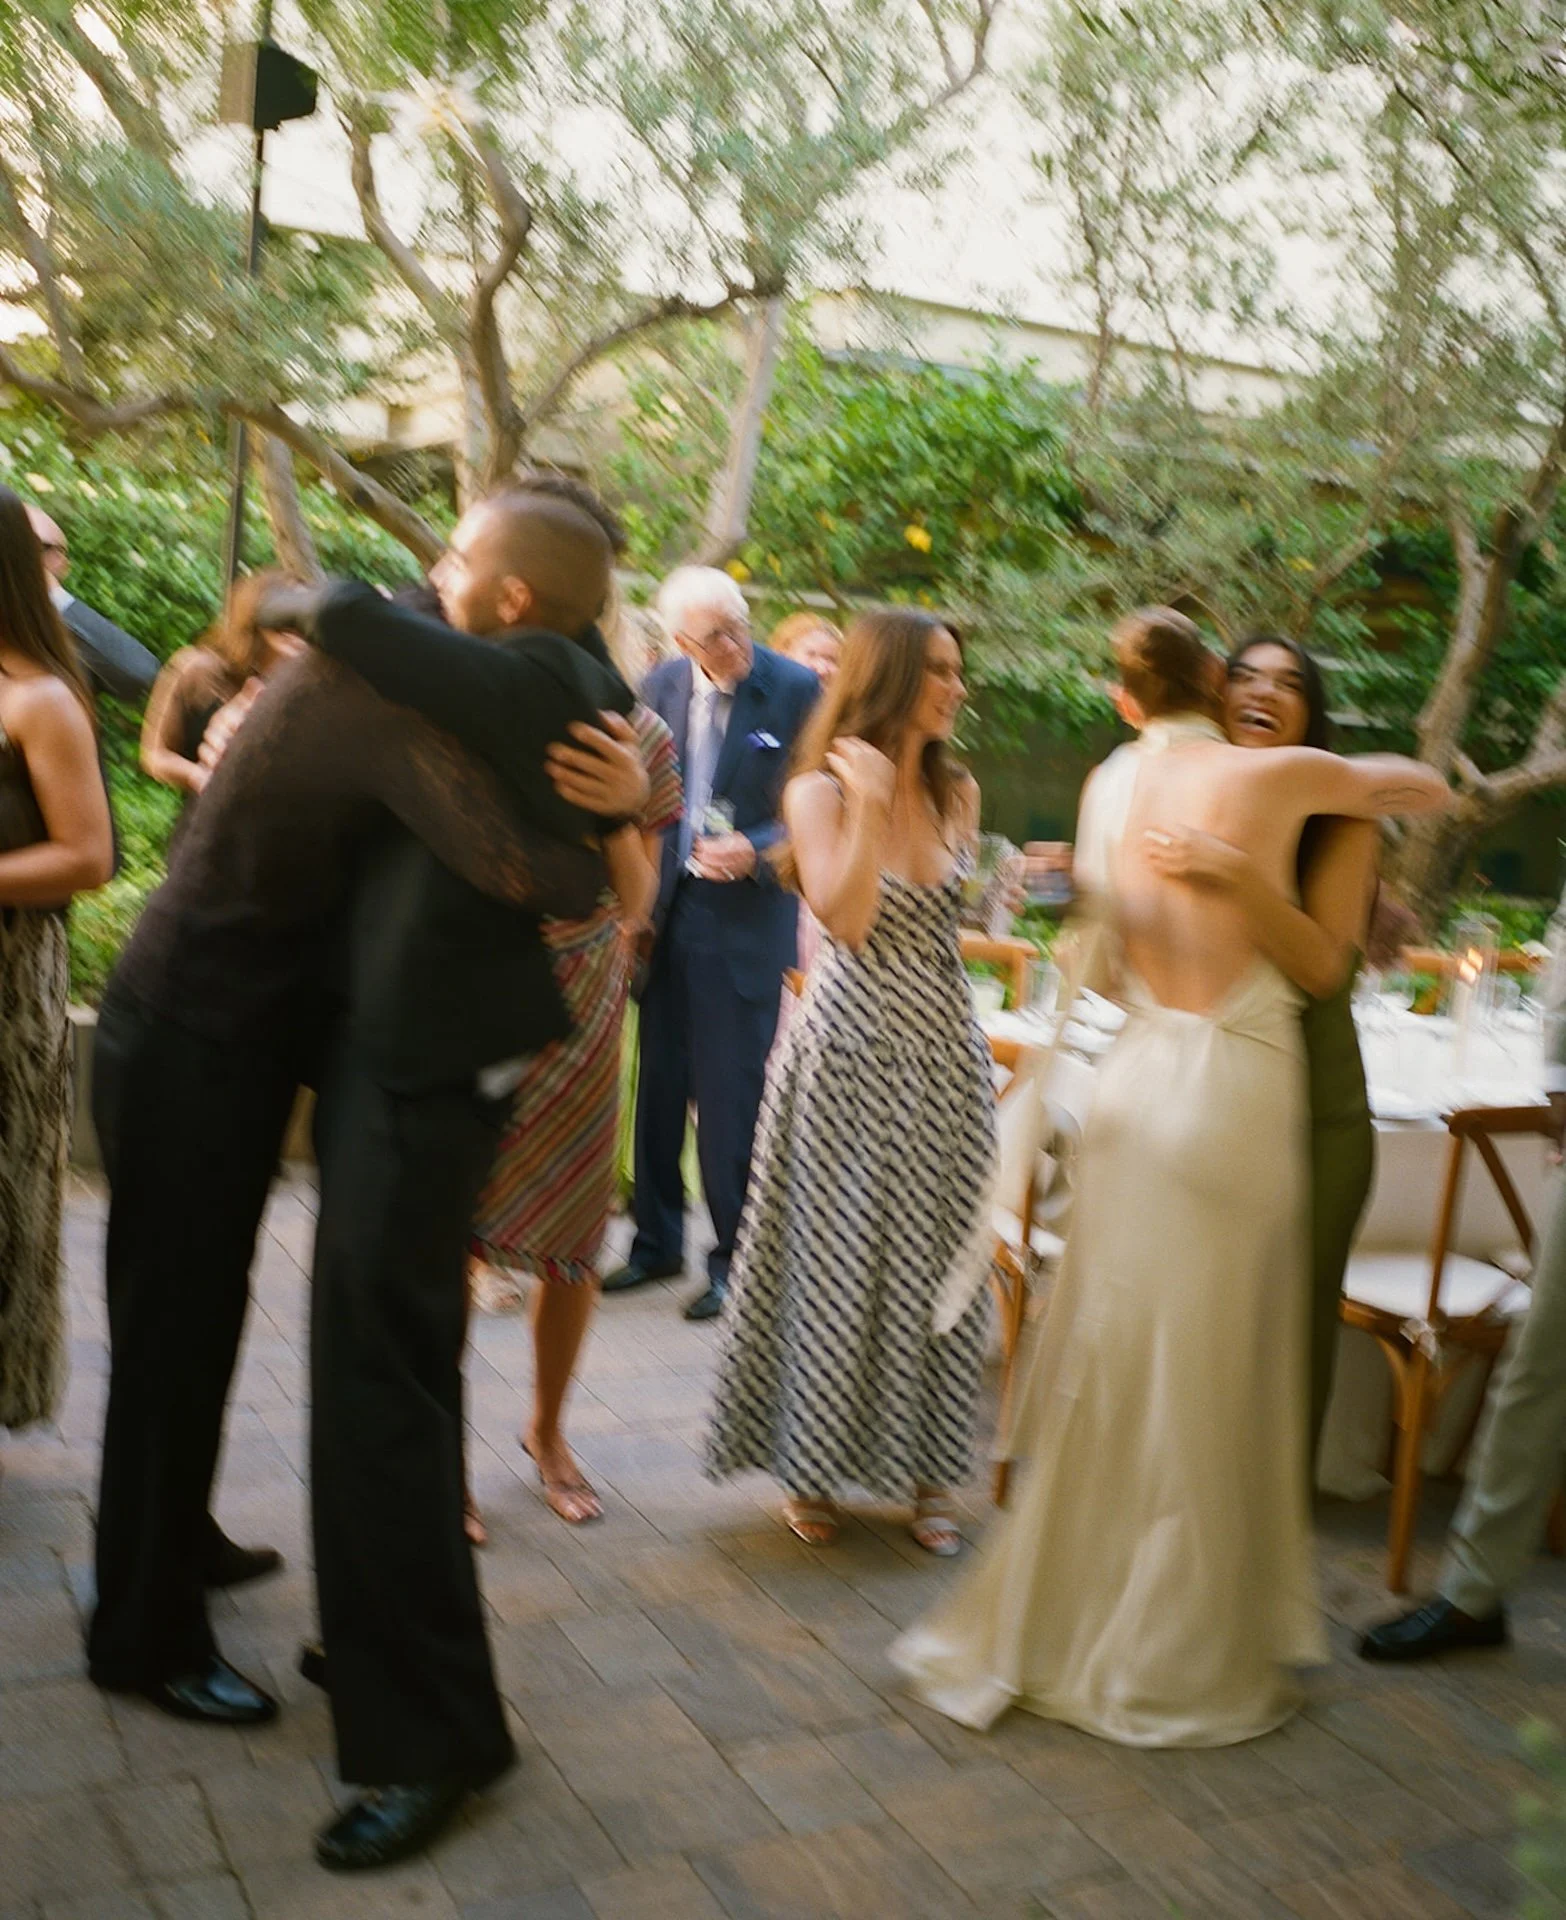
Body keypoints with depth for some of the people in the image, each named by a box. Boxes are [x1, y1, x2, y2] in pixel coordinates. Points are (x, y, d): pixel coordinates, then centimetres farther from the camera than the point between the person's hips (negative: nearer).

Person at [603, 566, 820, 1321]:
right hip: (665, 908, 5)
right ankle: (656, 1240, 29)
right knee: (658, 1082, 14)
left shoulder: (796, 690, -8)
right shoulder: (661, 686, 4)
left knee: (731, 1095, -1)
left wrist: (755, 850, -20)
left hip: (744, 916, -5)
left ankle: (735, 1258, 14)